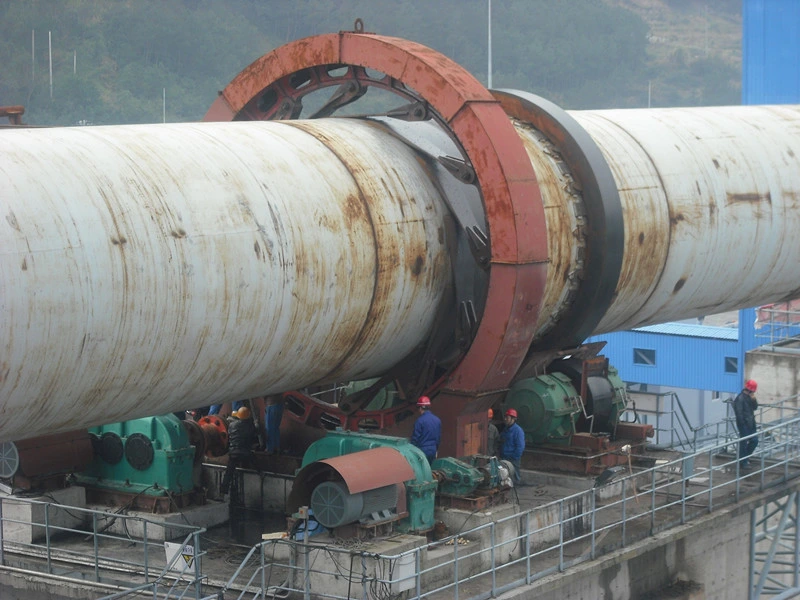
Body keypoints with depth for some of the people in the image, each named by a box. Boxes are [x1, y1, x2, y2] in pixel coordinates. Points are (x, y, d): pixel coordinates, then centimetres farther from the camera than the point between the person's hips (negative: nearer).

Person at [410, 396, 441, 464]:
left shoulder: (420, 420, -16)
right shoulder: (437, 420, 5)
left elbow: (415, 438, -13)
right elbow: (439, 437, 13)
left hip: (422, 450, -6)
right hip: (433, 451, 6)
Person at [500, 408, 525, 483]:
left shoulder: (518, 430, -13)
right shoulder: (505, 429, 14)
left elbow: (520, 446, -17)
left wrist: (515, 458, -18)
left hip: (513, 460, -8)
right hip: (504, 459, 9)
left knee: (515, 479, -3)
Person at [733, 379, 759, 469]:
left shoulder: (750, 397, 10)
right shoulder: (740, 398, -18)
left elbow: (755, 407, 11)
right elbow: (739, 413, -20)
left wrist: (754, 400, -7)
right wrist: (743, 424, -18)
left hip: (750, 424, 9)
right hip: (744, 424, -9)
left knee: (754, 440, 12)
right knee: (743, 443, -1)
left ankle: (746, 457, 28)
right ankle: (743, 462, 7)